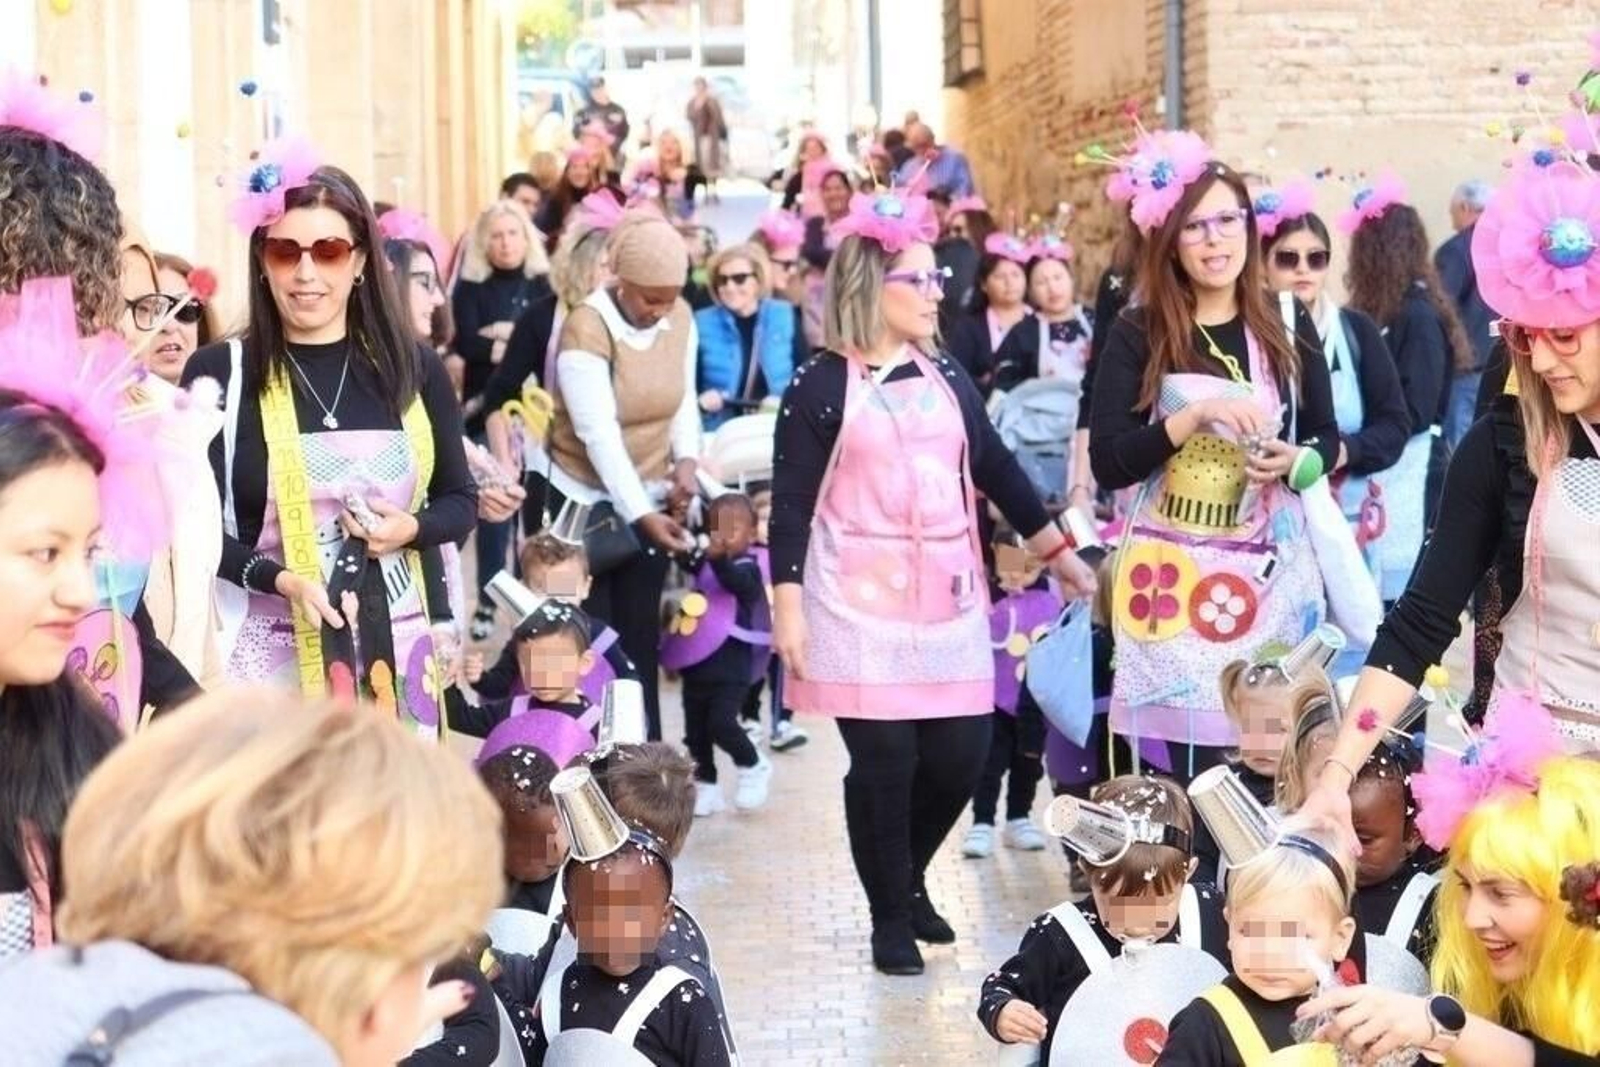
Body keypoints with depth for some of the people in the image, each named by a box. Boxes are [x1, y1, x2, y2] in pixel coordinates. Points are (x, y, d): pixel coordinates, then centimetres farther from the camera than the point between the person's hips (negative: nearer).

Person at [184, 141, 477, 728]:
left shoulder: (415, 368, 6)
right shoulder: (219, 371, -3)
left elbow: (460, 499, 14)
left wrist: (413, 529, -8)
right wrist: (279, 578, -19)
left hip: (395, 648, 3)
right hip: (269, 653, -3)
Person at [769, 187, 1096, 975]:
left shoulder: (945, 378, 11)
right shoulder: (820, 387, -5)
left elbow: (995, 470, 18)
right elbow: (791, 505, -6)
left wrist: (1060, 552, 20)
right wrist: (787, 607, -12)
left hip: (949, 598, 5)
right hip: (861, 601, -5)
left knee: (960, 755, 3)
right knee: (883, 759, -4)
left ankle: (908, 881, 29)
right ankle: (889, 917, 13)